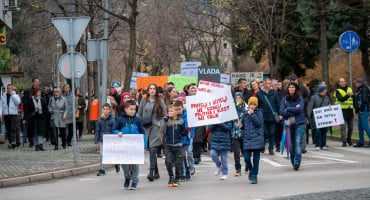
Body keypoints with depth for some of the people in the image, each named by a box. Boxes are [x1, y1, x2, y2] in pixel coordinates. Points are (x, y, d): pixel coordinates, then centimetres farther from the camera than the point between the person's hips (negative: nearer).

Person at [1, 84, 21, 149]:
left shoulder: (15, 95, 8)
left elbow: (18, 102, -12)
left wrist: (12, 94, -9)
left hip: (14, 115, -3)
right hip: (6, 115, 3)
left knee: (13, 129, -14)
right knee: (8, 130, 4)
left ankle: (13, 143, -20)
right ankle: (10, 142, 12)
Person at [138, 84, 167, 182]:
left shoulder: (160, 102, 5)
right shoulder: (143, 101, 11)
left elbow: (165, 116, 6)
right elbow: (139, 114, 15)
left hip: (156, 129, -3)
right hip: (146, 129, 3)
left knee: (153, 150, -13)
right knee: (151, 151, 7)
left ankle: (151, 173, -18)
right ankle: (156, 172, 17)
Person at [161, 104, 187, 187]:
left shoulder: (181, 121, 0)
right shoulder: (167, 121, 3)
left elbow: (183, 133, 9)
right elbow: (162, 130, -6)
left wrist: (187, 130, -6)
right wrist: (165, 121, -11)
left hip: (178, 145, -1)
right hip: (168, 145, 1)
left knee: (178, 163, 3)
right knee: (168, 162, -7)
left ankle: (177, 179, 17)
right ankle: (171, 177, 13)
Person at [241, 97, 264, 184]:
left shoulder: (259, 113, 1)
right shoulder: (245, 114, 11)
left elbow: (259, 123, -13)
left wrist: (252, 114, -16)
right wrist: (241, 126, -3)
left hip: (257, 138, -3)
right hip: (247, 139, 3)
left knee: (256, 158, -1)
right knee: (246, 157, -4)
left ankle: (254, 175, 7)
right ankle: (251, 171, 23)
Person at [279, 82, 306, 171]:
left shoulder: (300, 99, 3)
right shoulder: (284, 99, 7)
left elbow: (300, 109, -13)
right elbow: (281, 111, -5)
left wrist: (288, 109, -7)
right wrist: (294, 111, -11)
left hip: (299, 123, -2)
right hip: (289, 124, 2)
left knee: (298, 142, -16)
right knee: (291, 144, 4)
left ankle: (297, 162, -21)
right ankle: (293, 163, 18)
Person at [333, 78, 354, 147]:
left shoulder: (349, 89, 13)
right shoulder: (338, 91, -3)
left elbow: (354, 99, 21)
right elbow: (341, 99, -20)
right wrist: (347, 95, -33)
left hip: (350, 111, 5)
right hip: (342, 111, -5)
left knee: (350, 127, 10)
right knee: (343, 127, -10)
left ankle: (349, 140, 29)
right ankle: (344, 142, -9)